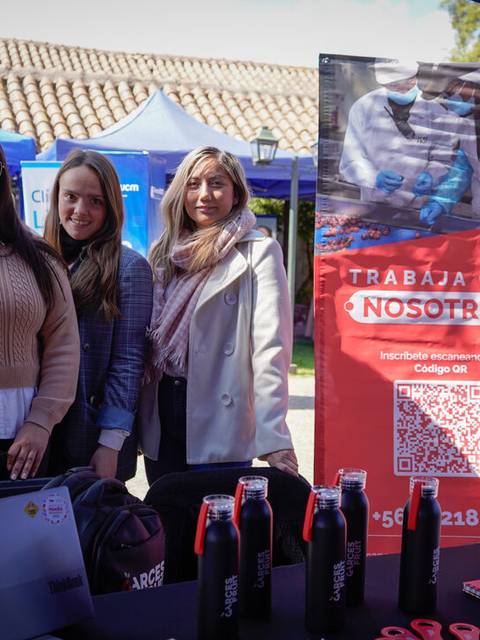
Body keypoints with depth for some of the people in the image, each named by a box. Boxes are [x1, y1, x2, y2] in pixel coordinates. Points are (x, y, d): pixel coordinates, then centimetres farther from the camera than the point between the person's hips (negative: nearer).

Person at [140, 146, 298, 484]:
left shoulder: (258, 252, -5)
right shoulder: (165, 252, 12)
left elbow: (271, 348, -13)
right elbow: (151, 338, 15)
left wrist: (274, 436, -21)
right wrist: (135, 419, 9)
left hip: (220, 420, -5)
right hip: (160, 418, 5)